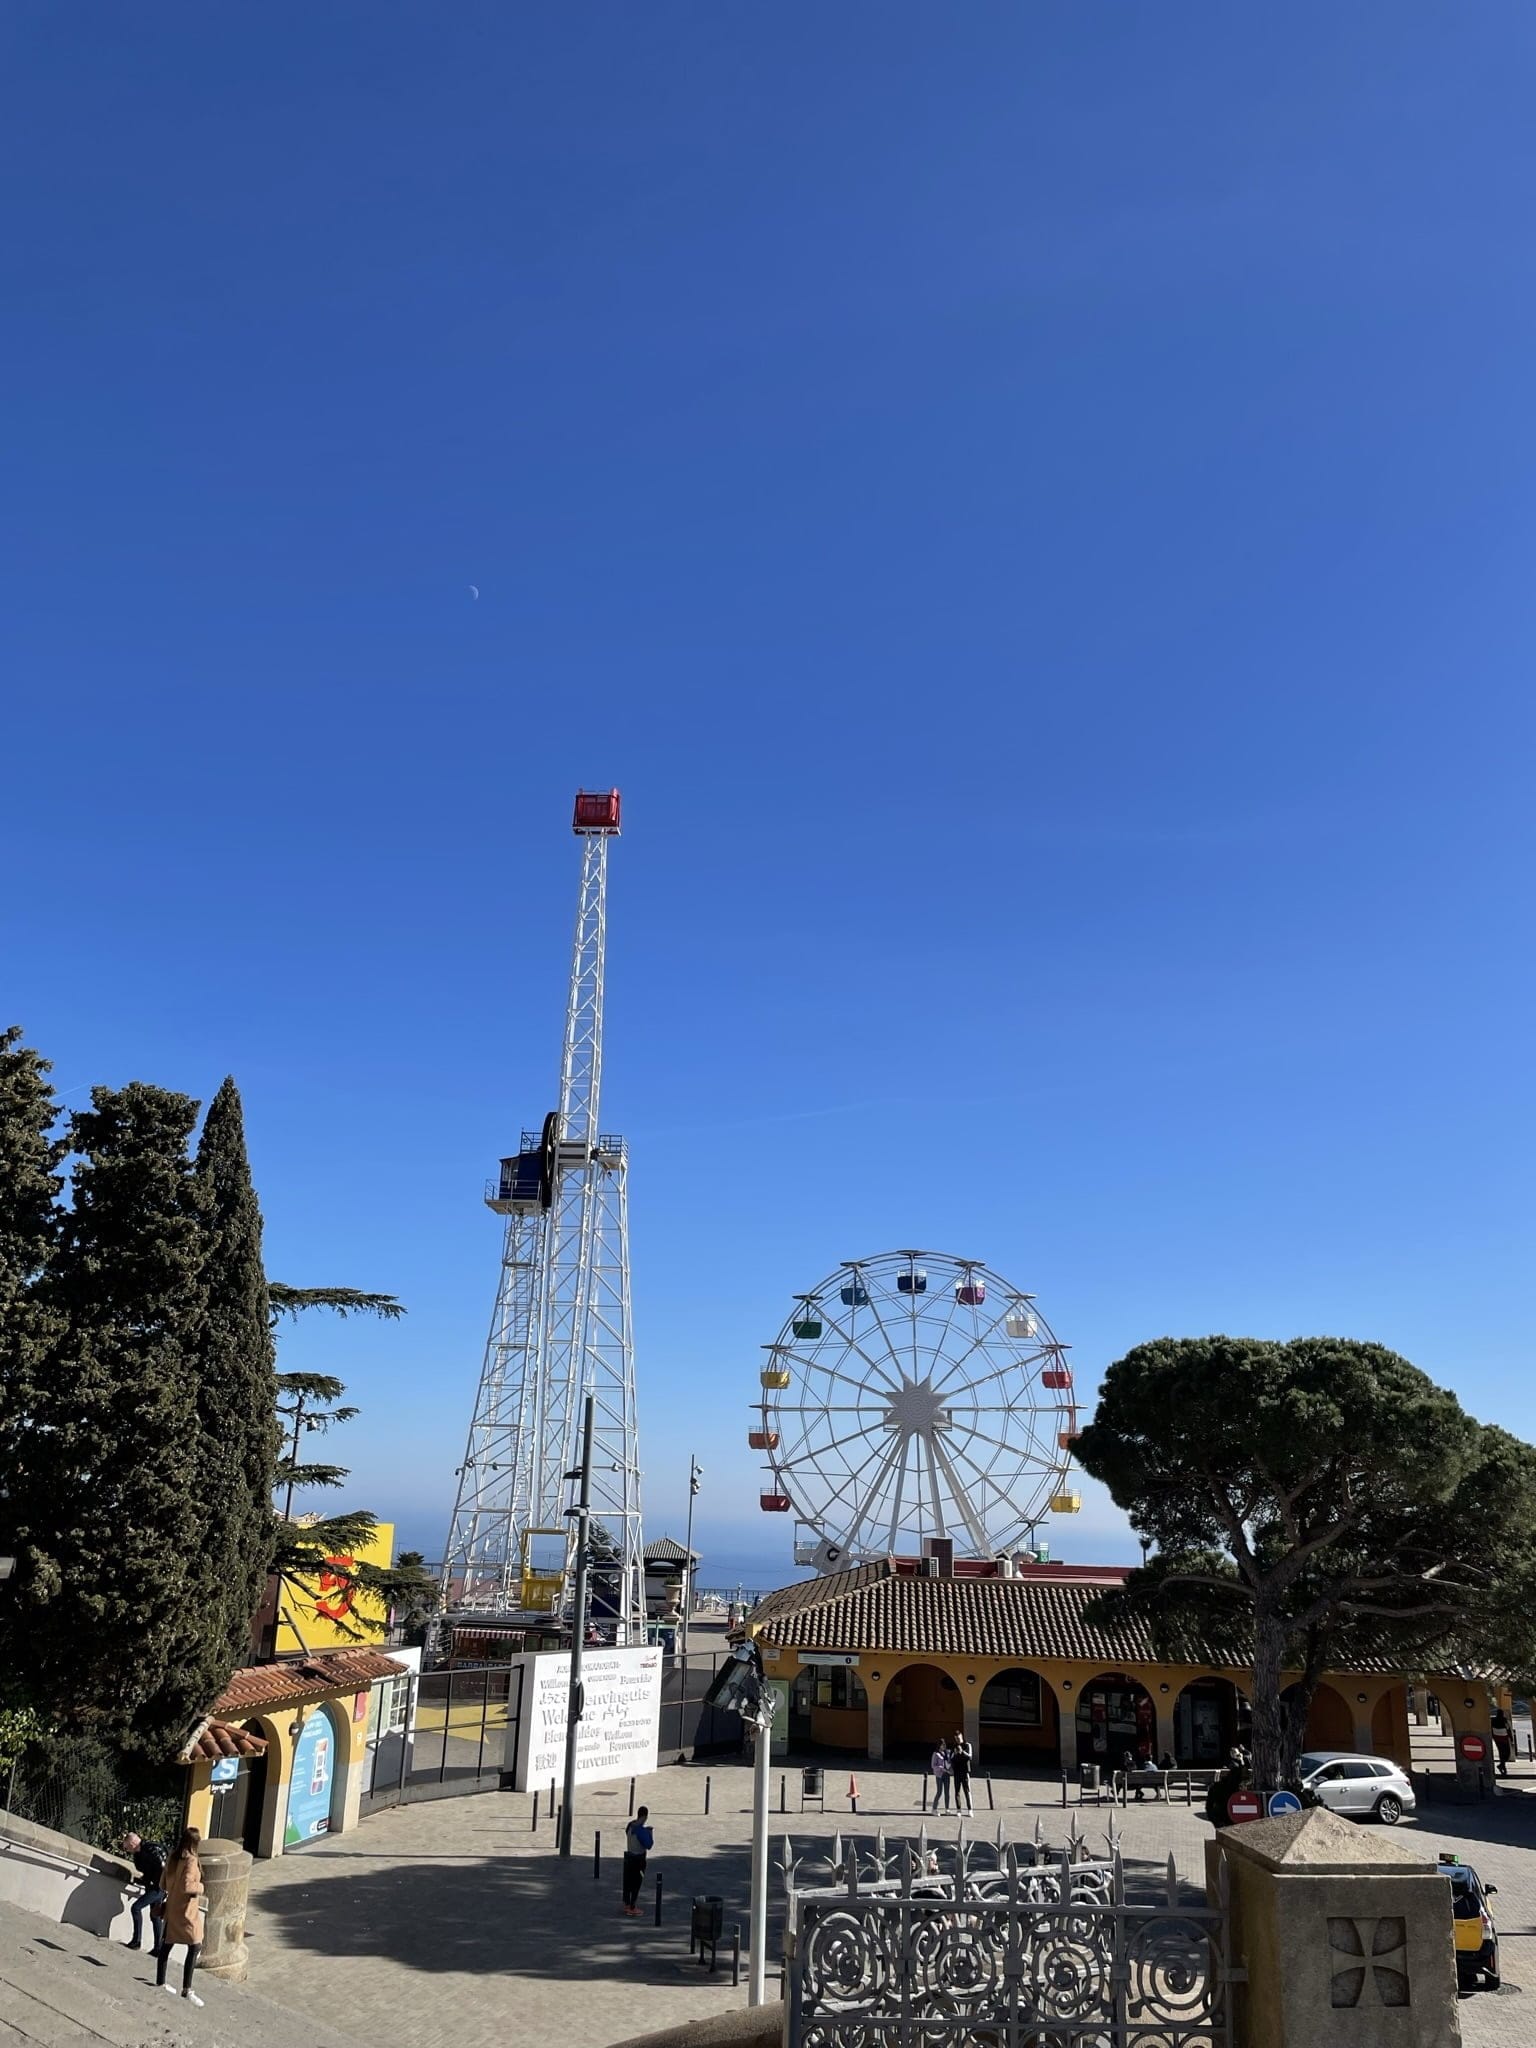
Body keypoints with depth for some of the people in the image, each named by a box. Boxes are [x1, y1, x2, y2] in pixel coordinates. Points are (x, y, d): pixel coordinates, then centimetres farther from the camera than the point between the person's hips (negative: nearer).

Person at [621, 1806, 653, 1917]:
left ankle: (627, 1905, 27)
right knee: (636, 1884, 2)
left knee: (628, 1882, 17)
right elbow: (649, 1845, -21)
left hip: (629, 1856, 8)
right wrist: (651, 1833, -7)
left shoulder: (630, 1825, 1)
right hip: (638, 1859, -8)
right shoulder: (641, 1830, -24)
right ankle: (632, 1909, 8)